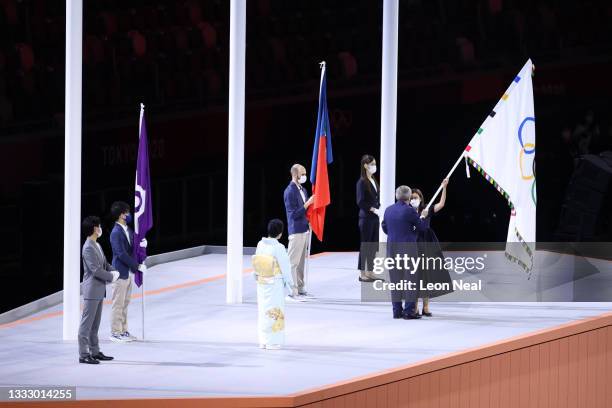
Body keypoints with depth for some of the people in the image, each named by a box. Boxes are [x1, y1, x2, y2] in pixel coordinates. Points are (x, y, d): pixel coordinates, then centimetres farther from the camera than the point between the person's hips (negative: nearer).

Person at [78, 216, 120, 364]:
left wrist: (113, 271, 0)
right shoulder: (88, 248, -17)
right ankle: (83, 354, -4)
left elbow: (104, 264, 20)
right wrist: (111, 277, -11)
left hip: (99, 290, 10)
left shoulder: (97, 246, 14)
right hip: (91, 290, -10)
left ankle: (95, 352, 23)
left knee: (95, 324, 16)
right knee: (86, 324, -6)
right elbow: (95, 270, -22)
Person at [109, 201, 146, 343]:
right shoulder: (116, 233, -18)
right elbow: (122, 254, -23)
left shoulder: (127, 229, 8)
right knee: (118, 304, -1)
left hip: (128, 271, 9)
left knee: (125, 303, 15)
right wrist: (137, 266, -20)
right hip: (120, 272, -9)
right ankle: (115, 333, 7)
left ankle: (123, 331, 23)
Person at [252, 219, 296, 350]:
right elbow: (285, 267, -12)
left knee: (263, 310, 13)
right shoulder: (278, 248, -18)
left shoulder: (260, 244, -3)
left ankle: (263, 341, 19)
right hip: (276, 283, -5)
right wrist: (290, 284, 0)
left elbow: (256, 265, 6)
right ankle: (273, 342, 5)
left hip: (262, 282, 5)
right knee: (275, 310, 3)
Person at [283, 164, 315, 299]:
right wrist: (307, 203, -21)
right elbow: (294, 214, -18)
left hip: (305, 229, 9)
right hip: (296, 230, -9)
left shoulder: (303, 190, 13)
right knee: (293, 262, -6)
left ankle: (300, 289, 20)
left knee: (301, 261, 13)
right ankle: (292, 291, -4)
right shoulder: (290, 191, -13)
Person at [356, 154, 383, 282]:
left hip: (374, 218, 8)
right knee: (365, 245, -2)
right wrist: (373, 209, -17)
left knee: (373, 245, 10)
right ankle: (362, 273, 4)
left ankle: (370, 272, 16)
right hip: (366, 218, -8)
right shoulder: (362, 182, -11)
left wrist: (378, 208, 2)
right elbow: (360, 202, -16)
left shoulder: (374, 181, 12)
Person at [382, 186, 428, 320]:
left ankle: (397, 310, 13)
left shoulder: (388, 210, 4)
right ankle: (409, 311, -2)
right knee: (410, 279, 1)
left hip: (392, 248, 6)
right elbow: (422, 227, -5)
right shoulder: (409, 210, -13)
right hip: (408, 248, -6)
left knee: (395, 279, 11)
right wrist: (422, 216, 15)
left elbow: (385, 228, 13)